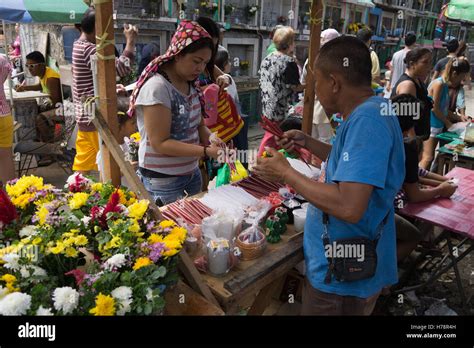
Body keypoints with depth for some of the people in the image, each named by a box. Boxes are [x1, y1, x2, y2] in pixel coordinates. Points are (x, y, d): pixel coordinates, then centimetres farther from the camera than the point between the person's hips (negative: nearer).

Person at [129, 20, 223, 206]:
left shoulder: (191, 84, 4)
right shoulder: (157, 87, -20)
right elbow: (160, 143, -22)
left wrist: (213, 142, -12)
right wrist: (206, 151, -27)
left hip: (191, 173, 8)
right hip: (162, 181, -7)